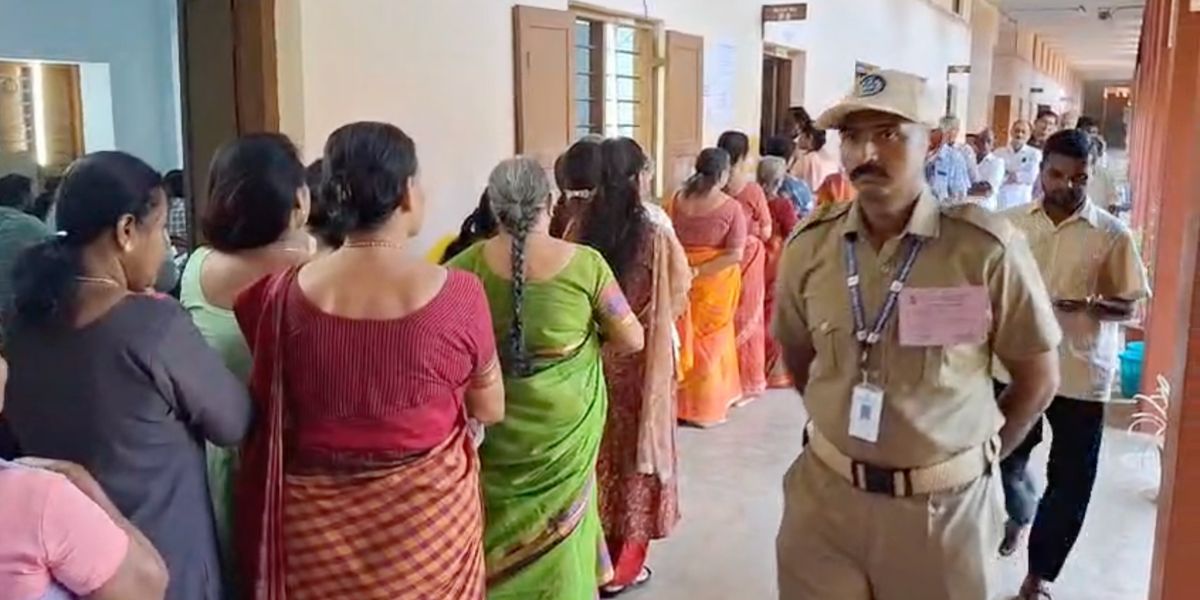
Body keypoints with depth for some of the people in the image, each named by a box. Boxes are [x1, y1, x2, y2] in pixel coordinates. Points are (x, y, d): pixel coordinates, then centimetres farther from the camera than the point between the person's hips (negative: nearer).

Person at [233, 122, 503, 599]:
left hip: (317, 524, 2)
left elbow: (268, 416, 4)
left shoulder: (283, 293, -10)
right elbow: (490, 410, -2)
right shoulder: (457, 294, -16)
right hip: (428, 518, -1)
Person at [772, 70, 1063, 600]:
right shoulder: (809, 246, -3)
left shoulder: (986, 248, -14)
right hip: (825, 491, 3)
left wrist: (973, 458, 1)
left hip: (944, 504, -2)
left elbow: (1038, 378, -2)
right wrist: (843, 426, 9)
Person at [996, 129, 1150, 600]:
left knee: (1070, 481, 5)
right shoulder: (1010, 223, 1)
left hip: (1081, 374, -2)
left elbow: (1129, 306, -3)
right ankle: (1019, 515, 49)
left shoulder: (1112, 234, -6)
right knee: (1005, 460, 15)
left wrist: (1089, 306, -22)